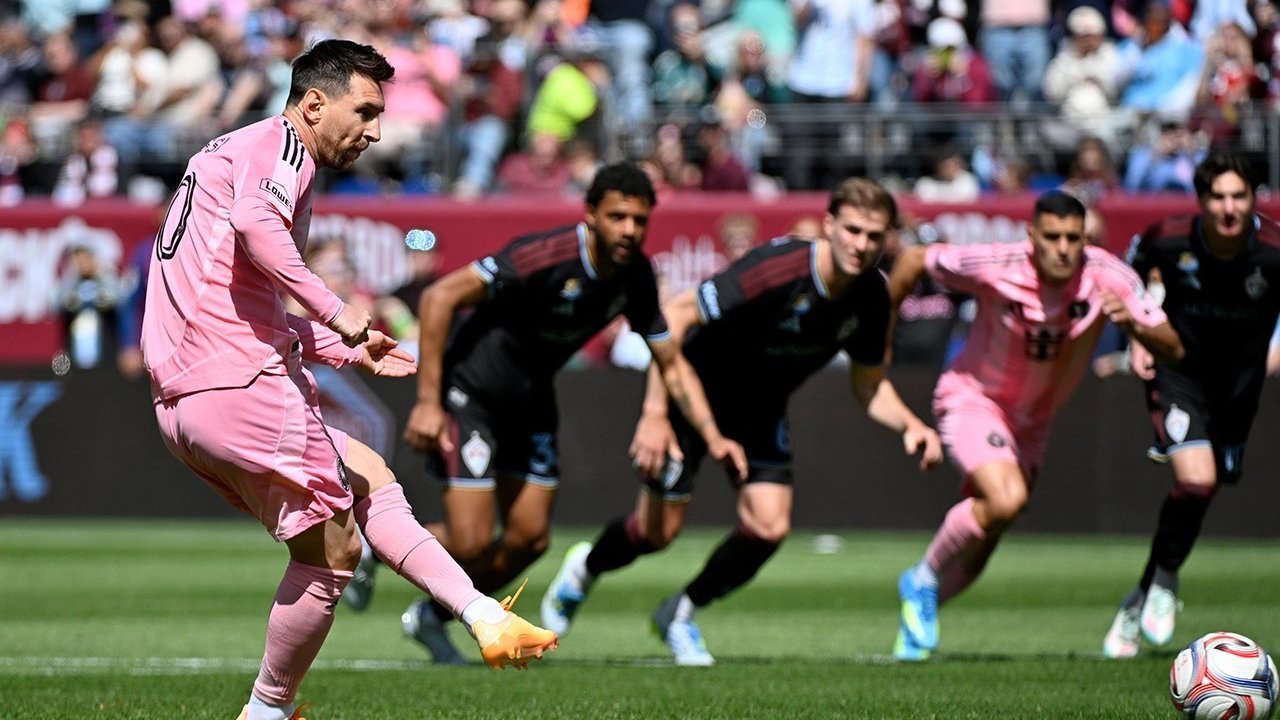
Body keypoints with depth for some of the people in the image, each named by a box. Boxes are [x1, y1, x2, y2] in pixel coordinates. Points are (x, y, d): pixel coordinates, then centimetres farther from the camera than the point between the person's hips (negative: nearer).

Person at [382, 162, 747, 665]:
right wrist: (428, 401, -26)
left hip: (530, 400, 7)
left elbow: (671, 363, 4)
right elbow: (439, 297, -28)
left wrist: (712, 436, -9)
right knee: (471, 542, -12)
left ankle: (431, 618, 26)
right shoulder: (545, 256, -30)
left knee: (530, 539, 5)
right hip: (471, 391, -7)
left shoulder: (636, 277, -8)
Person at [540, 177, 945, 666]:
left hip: (760, 408, 5)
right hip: (694, 388, -5)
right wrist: (655, 414, -33)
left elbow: (868, 385, 2)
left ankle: (680, 614, 16)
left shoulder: (871, 297, -14)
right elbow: (675, 314, -31)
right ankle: (584, 569, 34)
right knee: (659, 530, -1)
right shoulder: (779, 269, -34)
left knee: (769, 527, -9)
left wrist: (910, 426, -18)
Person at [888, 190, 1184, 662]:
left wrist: (1134, 325, -39)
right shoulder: (995, 268, -26)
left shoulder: (1108, 277, -20)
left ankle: (918, 613, 36)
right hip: (971, 396, -4)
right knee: (1006, 500, -30)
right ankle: (923, 580, -7)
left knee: (977, 549, 10)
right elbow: (914, 259, -9)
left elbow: (1173, 349, -19)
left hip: (1031, 419, 5)